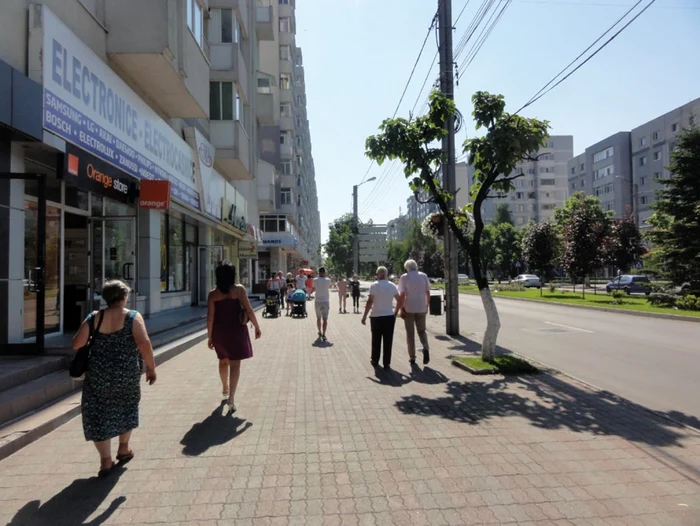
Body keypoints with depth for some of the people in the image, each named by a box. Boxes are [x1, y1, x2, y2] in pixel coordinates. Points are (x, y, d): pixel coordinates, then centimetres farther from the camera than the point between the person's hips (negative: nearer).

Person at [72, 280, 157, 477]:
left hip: (99, 374, 1)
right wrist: (151, 367, -11)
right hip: (127, 374, -1)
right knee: (126, 408, 23)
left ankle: (106, 460, 10)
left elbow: (76, 344, -4)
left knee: (98, 413, 11)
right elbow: (144, 343, -20)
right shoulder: (133, 317, -8)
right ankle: (123, 449, 35)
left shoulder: (94, 318, 0)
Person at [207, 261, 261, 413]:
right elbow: (248, 311, -10)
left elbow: (210, 317, -5)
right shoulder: (239, 289, -8)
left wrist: (210, 336, 4)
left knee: (223, 360, 23)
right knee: (235, 364, 3)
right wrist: (257, 327, 0)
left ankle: (225, 388, 44)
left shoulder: (213, 294, -4)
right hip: (236, 330, -3)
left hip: (219, 332, 3)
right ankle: (231, 398, -5)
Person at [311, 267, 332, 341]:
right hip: (326, 301, -1)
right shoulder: (328, 280, -5)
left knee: (318, 318, 17)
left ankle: (320, 332, 30)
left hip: (318, 302, 1)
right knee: (325, 319, -2)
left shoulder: (315, 280, -5)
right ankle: (323, 334, -11)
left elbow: (312, 290, 7)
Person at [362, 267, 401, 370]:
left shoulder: (374, 285, -9)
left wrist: (364, 316, -9)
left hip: (376, 317, -2)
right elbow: (399, 301, 6)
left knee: (376, 340, 13)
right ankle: (387, 363, 7)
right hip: (389, 316, 2)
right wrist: (395, 313, 17)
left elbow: (370, 302, -14)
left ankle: (375, 361, 23)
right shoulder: (392, 286, 3)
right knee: (388, 341, 6)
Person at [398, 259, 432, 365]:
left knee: (410, 333, 8)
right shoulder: (423, 276, 4)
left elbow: (402, 295, -9)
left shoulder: (404, 277, -4)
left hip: (409, 308, -2)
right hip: (421, 308, 2)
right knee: (422, 330, 15)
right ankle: (426, 348, -13)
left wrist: (402, 309, -4)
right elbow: (427, 293, 4)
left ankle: (412, 357, 11)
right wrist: (427, 306, 14)